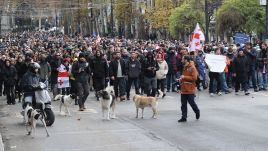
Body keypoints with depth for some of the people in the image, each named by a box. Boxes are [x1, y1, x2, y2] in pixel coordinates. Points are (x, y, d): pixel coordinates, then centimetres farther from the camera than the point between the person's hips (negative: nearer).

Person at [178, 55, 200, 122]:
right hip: (184, 89, 8)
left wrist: (184, 77, -19)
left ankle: (197, 112, 28)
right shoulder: (185, 67, 14)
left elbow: (194, 78, -20)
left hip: (190, 90, -8)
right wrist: (181, 78, 8)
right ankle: (184, 117, 8)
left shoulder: (192, 68, -13)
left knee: (191, 102, 2)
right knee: (183, 104, 5)